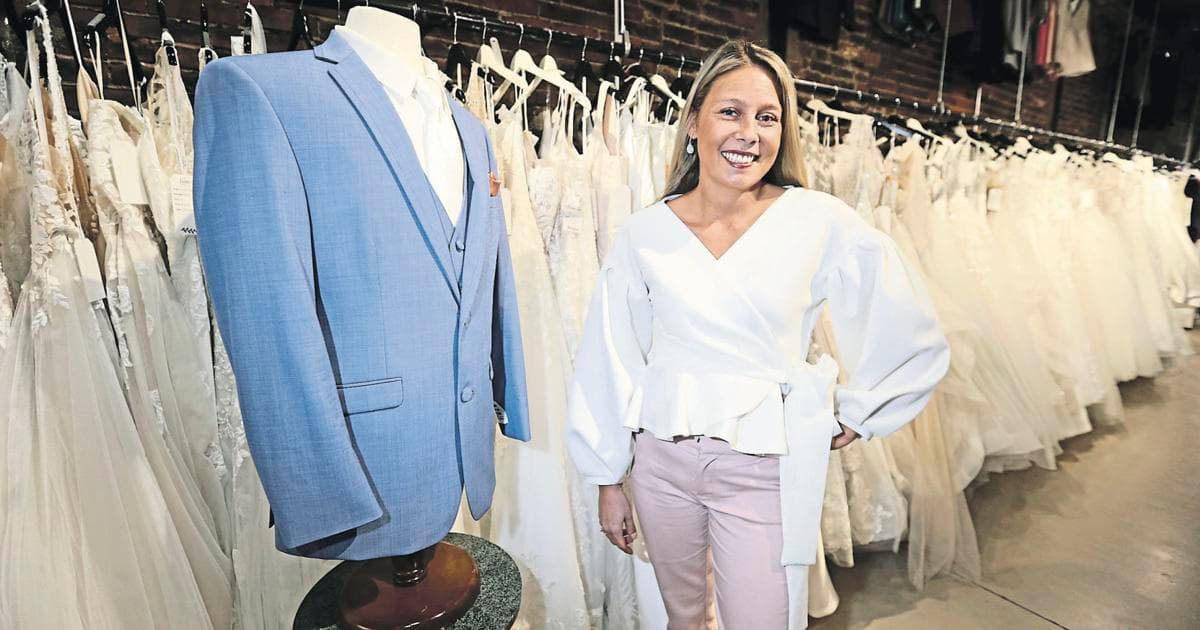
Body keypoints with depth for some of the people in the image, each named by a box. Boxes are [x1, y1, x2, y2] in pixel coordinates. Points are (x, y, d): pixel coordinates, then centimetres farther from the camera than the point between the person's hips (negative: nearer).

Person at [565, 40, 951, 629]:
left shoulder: (823, 222, -10)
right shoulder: (642, 233, -5)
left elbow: (912, 338, 2)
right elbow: (611, 361, 0)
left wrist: (854, 419, 5)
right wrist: (608, 478, 4)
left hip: (765, 467, -2)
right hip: (660, 458, 3)